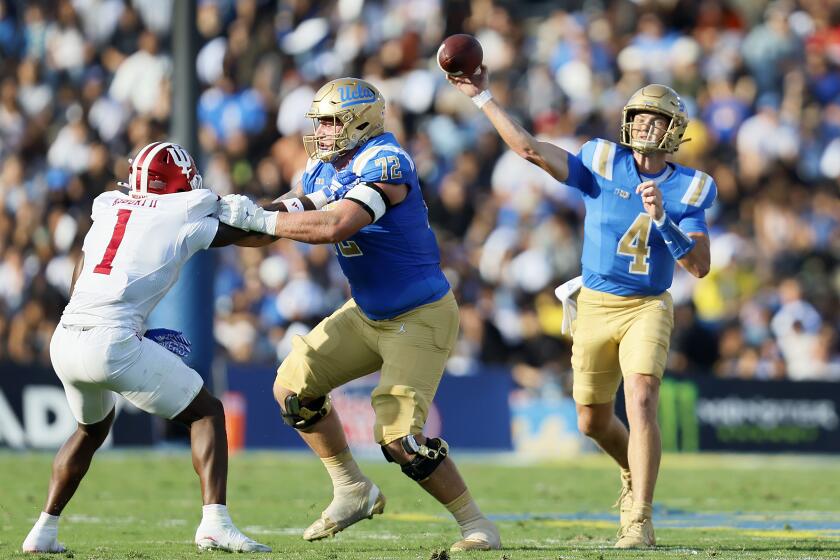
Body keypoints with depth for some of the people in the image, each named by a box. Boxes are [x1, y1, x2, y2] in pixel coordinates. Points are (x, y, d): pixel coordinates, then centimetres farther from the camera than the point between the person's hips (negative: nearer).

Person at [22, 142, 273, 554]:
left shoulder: (106, 209, 18)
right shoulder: (186, 219, 5)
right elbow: (253, 233, 17)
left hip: (65, 340, 6)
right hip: (114, 343, -6)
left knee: (92, 428, 33)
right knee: (207, 413, 9)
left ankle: (43, 531, 31)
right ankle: (215, 523, -7)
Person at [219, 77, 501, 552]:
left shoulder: (385, 163, -24)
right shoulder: (324, 169, 4)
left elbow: (334, 226, -35)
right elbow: (292, 214, 6)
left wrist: (258, 218, -30)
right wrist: (234, 220, -14)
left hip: (420, 318, -9)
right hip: (368, 314, 9)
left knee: (400, 437, -17)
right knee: (294, 388, 7)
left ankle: (477, 525, -3)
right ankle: (353, 491, 19)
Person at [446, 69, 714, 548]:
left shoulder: (688, 190, -6)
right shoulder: (604, 163, -6)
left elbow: (700, 266, -13)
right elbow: (530, 149, -12)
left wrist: (661, 217, -26)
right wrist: (483, 97, -15)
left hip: (648, 309, -2)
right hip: (596, 307, 2)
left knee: (641, 405, -22)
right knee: (594, 422, 13)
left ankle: (640, 521, -20)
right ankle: (635, 475, 44)